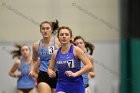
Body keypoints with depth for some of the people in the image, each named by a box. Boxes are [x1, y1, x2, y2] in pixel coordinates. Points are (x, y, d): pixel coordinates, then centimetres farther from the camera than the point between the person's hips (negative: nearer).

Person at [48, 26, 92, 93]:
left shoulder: (76, 50, -8)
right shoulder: (55, 53, 3)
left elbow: (89, 66, -12)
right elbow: (50, 68, 16)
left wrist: (75, 74, -20)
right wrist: (51, 73, -7)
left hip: (76, 85, -2)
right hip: (61, 85, 2)